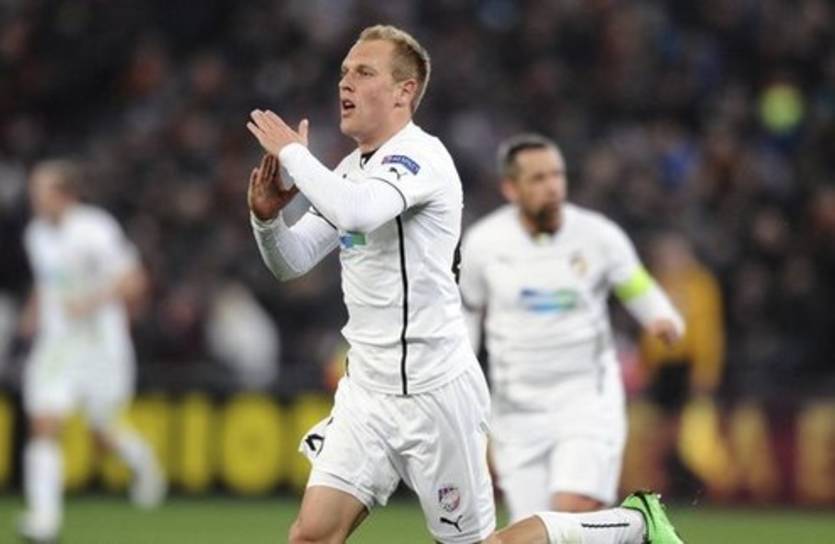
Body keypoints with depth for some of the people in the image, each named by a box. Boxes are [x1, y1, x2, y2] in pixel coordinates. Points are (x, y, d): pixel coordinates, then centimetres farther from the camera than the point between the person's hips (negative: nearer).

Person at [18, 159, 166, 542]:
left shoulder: (94, 231, -15)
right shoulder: (36, 234, 6)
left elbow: (132, 281, -14)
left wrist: (91, 302, -26)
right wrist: (35, 311, 10)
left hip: (100, 342, -5)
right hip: (55, 344, 5)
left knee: (105, 431, 6)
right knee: (43, 427, -12)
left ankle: (144, 463, 41)